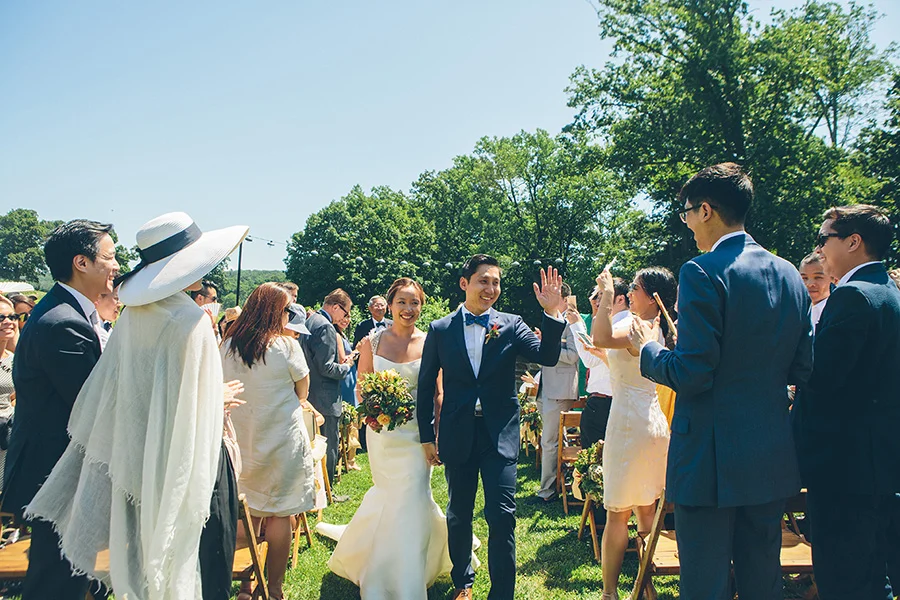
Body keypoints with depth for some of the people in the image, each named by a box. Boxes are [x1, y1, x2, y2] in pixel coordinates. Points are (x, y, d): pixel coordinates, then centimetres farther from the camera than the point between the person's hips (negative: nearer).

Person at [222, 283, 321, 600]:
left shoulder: (227, 345, 1)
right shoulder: (286, 345, -12)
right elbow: (303, 392, -2)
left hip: (241, 439, 5)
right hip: (281, 439, -5)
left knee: (247, 512, 15)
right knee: (279, 514, 6)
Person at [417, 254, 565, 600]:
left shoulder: (511, 325, 1)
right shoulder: (440, 330, 2)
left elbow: (547, 357, -11)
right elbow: (426, 386, 5)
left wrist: (552, 314, -24)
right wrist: (427, 436, 5)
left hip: (500, 435, -1)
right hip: (457, 435, 1)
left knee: (502, 516, -4)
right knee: (459, 514, 15)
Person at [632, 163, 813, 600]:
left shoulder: (703, 272, -16)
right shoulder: (789, 275, 7)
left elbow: (692, 373, -19)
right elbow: (802, 369, 11)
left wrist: (649, 349, -1)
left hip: (712, 460, -7)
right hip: (773, 460, 8)